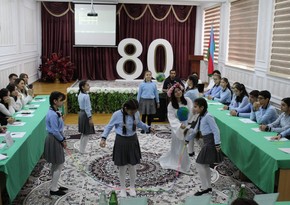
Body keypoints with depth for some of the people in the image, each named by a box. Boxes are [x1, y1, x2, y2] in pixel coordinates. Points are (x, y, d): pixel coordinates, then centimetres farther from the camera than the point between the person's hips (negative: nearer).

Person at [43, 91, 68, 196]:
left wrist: (63, 139, 11)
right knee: (59, 165, 1)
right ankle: (53, 189, 13)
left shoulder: (55, 112, 6)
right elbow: (55, 131, -22)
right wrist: (62, 140, -10)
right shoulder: (53, 114, -25)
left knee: (56, 165, 19)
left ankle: (55, 185, 31)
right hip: (54, 141, -10)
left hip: (56, 140, 10)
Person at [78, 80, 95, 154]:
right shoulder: (86, 96, -21)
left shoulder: (80, 94, 7)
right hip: (85, 114, -9)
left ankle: (81, 149, 25)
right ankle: (83, 150, 8)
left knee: (83, 133, 18)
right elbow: (87, 108, -21)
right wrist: (90, 118, -17)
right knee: (86, 134, 2)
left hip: (81, 113, 9)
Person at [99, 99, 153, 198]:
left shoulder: (136, 113, -8)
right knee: (122, 167, 8)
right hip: (121, 142, -3)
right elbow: (109, 126, -7)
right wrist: (103, 138, -17)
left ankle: (132, 187, 33)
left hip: (133, 141, 3)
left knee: (132, 166, 11)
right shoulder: (117, 114, -19)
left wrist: (148, 128, 0)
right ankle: (123, 188, 29)